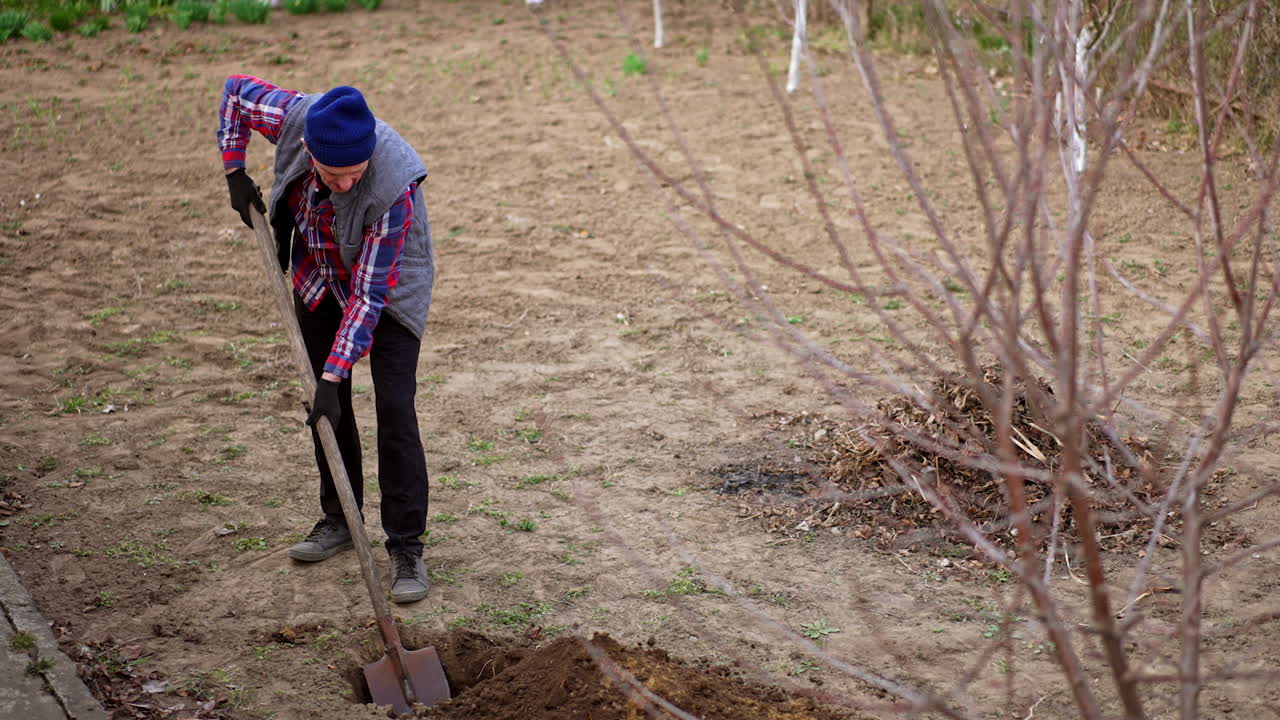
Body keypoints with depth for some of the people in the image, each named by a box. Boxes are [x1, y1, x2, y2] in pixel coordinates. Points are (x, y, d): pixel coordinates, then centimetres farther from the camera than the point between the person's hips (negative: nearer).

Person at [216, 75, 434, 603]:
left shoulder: (393, 188, -39)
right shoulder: (291, 116, -29)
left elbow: (369, 294, -34)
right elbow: (237, 90, -5)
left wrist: (332, 377, -33)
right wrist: (234, 171, -9)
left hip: (388, 283, -5)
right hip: (318, 275, 5)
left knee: (394, 408, -13)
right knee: (327, 403, 11)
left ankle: (407, 548, -6)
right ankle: (339, 519, 28)